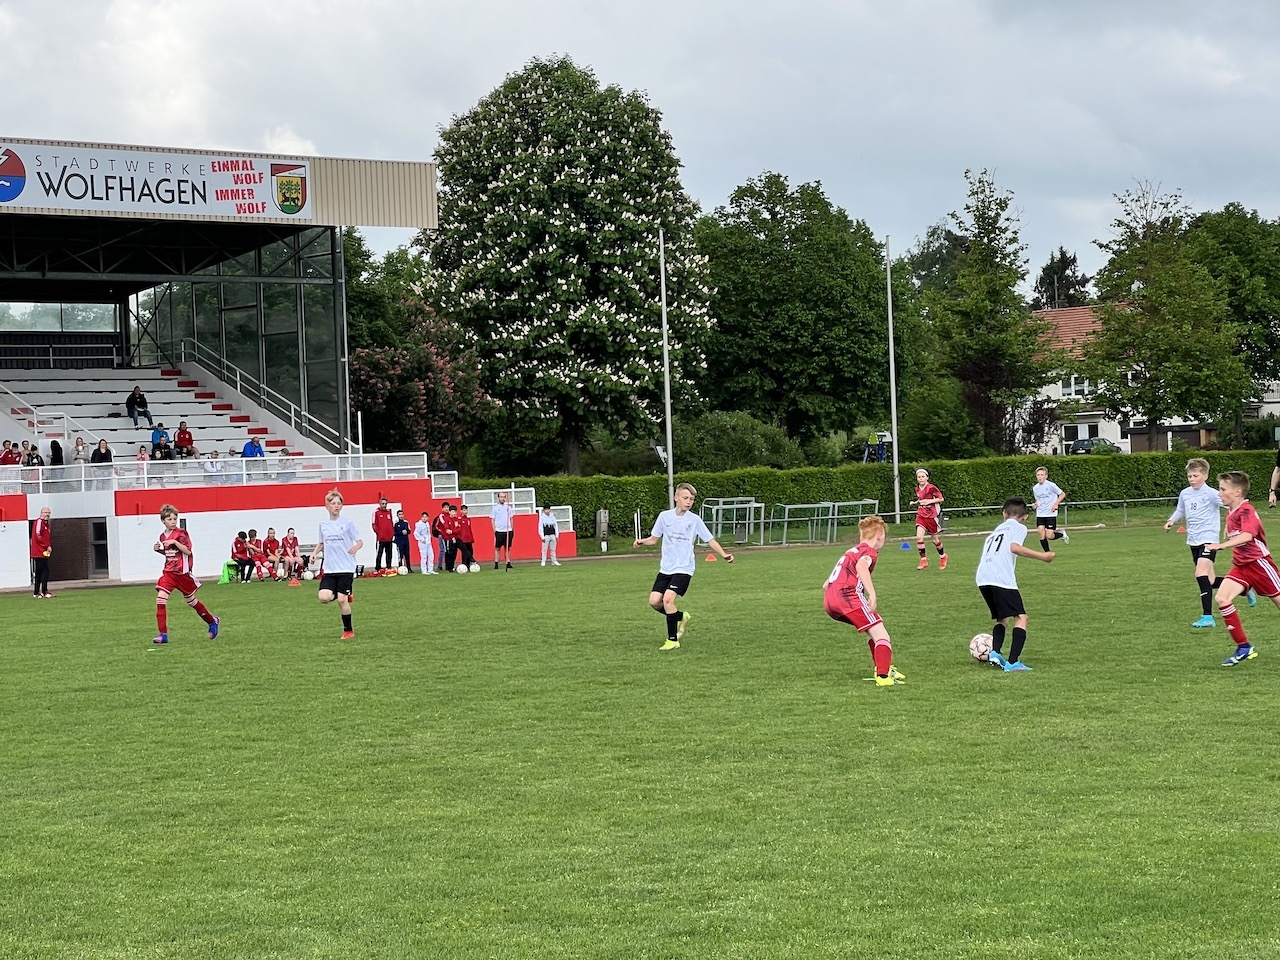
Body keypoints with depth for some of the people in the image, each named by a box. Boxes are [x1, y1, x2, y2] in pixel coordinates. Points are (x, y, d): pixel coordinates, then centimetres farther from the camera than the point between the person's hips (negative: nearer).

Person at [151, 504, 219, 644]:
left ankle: (212, 621, 37)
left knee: (191, 601, 11)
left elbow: (188, 551, -16)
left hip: (182, 572, -5)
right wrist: (159, 550, 4)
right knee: (160, 597, -15)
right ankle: (163, 634, -15)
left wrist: (175, 542, -26)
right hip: (169, 572, 5)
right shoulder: (163, 536, 8)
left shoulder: (181, 533, -10)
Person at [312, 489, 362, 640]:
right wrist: (315, 553, 6)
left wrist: (356, 547, -20)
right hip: (329, 569, 4)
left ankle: (348, 631, 9)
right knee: (324, 597, -14)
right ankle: (346, 596, 17)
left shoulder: (347, 523, -2)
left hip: (346, 567, -4)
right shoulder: (323, 524, 9)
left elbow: (360, 541, 2)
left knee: (342, 600, -8)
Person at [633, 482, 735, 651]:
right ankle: (681, 617, 22)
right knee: (654, 601, -7)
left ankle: (673, 640, -8)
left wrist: (724, 555, -13)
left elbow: (710, 540, 1)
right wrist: (642, 542, -9)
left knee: (668, 598, -21)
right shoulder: (664, 516, 4)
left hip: (684, 569, -4)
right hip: (666, 568, 4)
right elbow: (654, 538, 12)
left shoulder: (694, 520, -2)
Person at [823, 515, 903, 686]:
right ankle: (883, 676, -23)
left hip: (829, 601, 9)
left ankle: (881, 669, 26)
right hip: (848, 595, -9)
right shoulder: (870, 551, 5)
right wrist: (872, 594, -29)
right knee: (881, 634, -8)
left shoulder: (850, 552, 31)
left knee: (872, 631, 26)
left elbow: (826, 585, 31)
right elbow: (861, 566, -21)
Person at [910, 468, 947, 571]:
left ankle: (943, 556, 36)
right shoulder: (917, 489, 5)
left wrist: (929, 501, -20)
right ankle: (923, 560, -7)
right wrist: (915, 503, 3)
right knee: (919, 537, -16)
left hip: (932, 516, -4)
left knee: (935, 539, 10)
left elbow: (941, 498, -10)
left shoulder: (931, 488, -14)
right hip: (921, 515, 4)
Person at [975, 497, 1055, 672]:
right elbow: (1014, 547, -8)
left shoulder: (996, 530, 31)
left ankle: (995, 652, -2)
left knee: (1002, 619, 21)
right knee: (1021, 618, 0)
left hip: (982, 579, 7)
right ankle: (1013, 662, -14)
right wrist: (1042, 556, -6)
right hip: (1002, 579, -7)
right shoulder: (1019, 527, 11)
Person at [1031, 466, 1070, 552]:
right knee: (1041, 533, -8)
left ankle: (1061, 534, 22)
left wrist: (1056, 504, -13)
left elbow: (1062, 494, -1)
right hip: (1040, 515, 5)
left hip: (1051, 514, -5)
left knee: (1049, 536, -11)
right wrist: (1036, 504, 0)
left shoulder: (1051, 485, -9)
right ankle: (1047, 553, 6)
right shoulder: (1035, 488, 7)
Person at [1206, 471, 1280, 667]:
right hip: (1240, 565, 8)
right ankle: (1244, 647, -8)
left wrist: (1222, 545, -50)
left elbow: (1247, 535, -39)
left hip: (1259, 562, -8)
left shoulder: (1246, 511, -21)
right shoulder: (1231, 512, 7)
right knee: (1222, 598, -12)